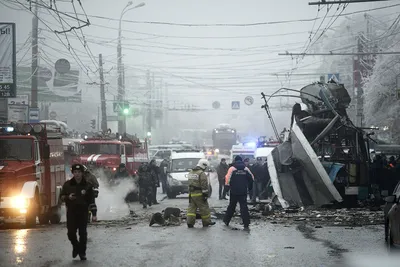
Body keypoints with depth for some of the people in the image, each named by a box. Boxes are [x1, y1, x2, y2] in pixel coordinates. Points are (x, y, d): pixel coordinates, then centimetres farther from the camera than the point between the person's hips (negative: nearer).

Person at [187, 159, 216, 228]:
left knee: (192, 207, 8)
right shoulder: (202, 174, -14)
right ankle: (206, 222, 11)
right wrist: (205, 194, -15)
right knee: (204, 208, 4)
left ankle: (190, 223, 2)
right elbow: (204, 185, -18)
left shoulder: (191, 172, 13)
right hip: (199, 194, -7)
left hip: (191, 193, 8)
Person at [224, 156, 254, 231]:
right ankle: (246, 225, -9)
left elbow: (227, 178, -12)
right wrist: (250, 187, 20)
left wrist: (228, 185, 5)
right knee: (244, 207, -1)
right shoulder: (246, 169, 2)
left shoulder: (232, 169, -5)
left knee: (231, 206, 16)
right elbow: (252, 178, 7)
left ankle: (226, 221, 27)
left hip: (234, 191, -1)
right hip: (243, 192, 1)